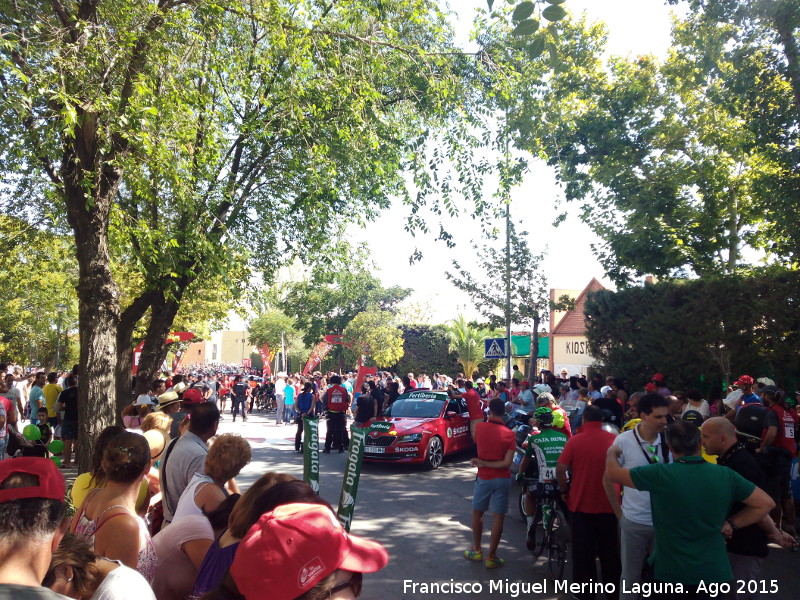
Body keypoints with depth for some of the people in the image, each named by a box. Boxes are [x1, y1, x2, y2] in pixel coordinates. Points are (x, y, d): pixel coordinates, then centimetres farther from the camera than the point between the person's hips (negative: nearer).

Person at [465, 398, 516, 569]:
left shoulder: (480, 427, -10)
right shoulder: (509, 434, -12)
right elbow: (507, 463, -17)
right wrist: (484, 463, -12)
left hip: (484, 478, 1)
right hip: (502, 479, -1)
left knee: (477, 513, 19)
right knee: (498, 517, 5)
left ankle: (476, 550, 27)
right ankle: (491, 557, 10)